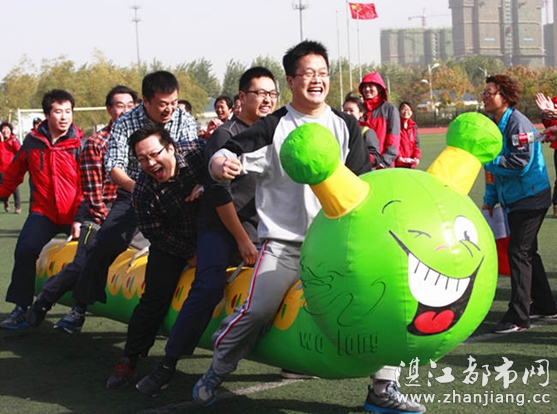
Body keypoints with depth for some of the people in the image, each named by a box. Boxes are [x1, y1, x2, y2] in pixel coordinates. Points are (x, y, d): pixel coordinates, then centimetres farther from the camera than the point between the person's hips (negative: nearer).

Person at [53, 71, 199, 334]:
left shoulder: (185, 121, -4)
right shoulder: (125, 124, -7)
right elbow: (113, 166, -14)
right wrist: (135, 187, -33)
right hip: (132, 193, 0)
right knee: (105, 243, -14)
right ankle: (80, 306, -1)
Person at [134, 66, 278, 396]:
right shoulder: (226, 136, -7)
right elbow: (218, 194, -11)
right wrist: (242, 240, -13)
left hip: (263, 227, 6)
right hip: (222, 226, -6)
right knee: (208, 287, -22)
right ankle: (168, 365, -17)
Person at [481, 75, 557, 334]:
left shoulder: (518, 124, -19)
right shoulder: (495, 125, 10)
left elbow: (521, 163, -28)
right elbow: (495, 167, 17)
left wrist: (487, 159, -24)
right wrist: (489, 200, 15)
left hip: (530, 199, -10)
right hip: (514, 200, 10)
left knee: (518, 253, -11)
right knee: (527, 252, 16)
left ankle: (518, 317, -8)